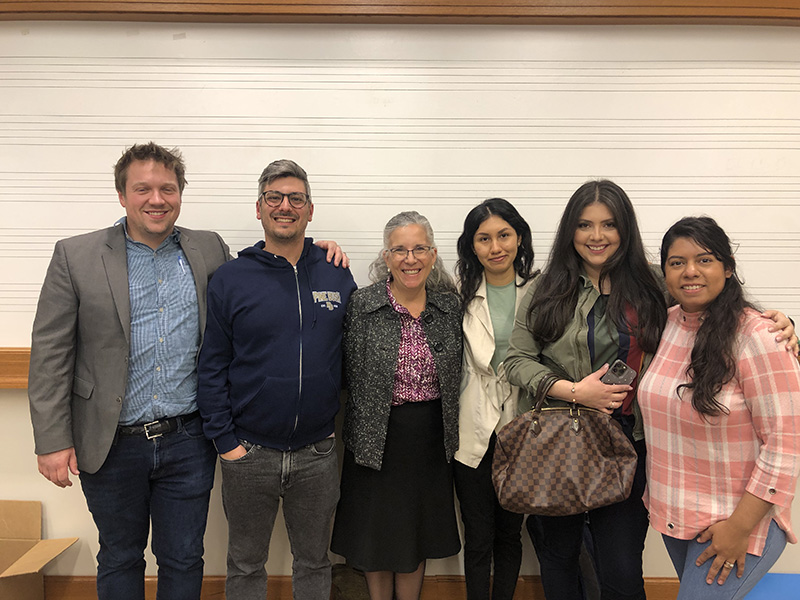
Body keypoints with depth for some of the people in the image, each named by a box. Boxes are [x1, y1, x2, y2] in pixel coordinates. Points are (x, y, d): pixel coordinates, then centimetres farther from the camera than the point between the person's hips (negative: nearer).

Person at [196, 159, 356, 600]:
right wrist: (225, 440, -8)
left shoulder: (337, 277, 0)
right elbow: (212, 368, -4)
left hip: (317, 453, 2)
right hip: (248, 453, -1)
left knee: (314, 562, 19)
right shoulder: (230, 279, -5)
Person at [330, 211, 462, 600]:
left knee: (418, 535, 18)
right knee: (377, 533, 14)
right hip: (377, 439, -2)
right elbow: (351, 375, -7)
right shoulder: (362, 305, -11)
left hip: (431, 438, 3)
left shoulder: (449, 305, 0)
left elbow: (456, 376, 7)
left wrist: (451, 436, 5)